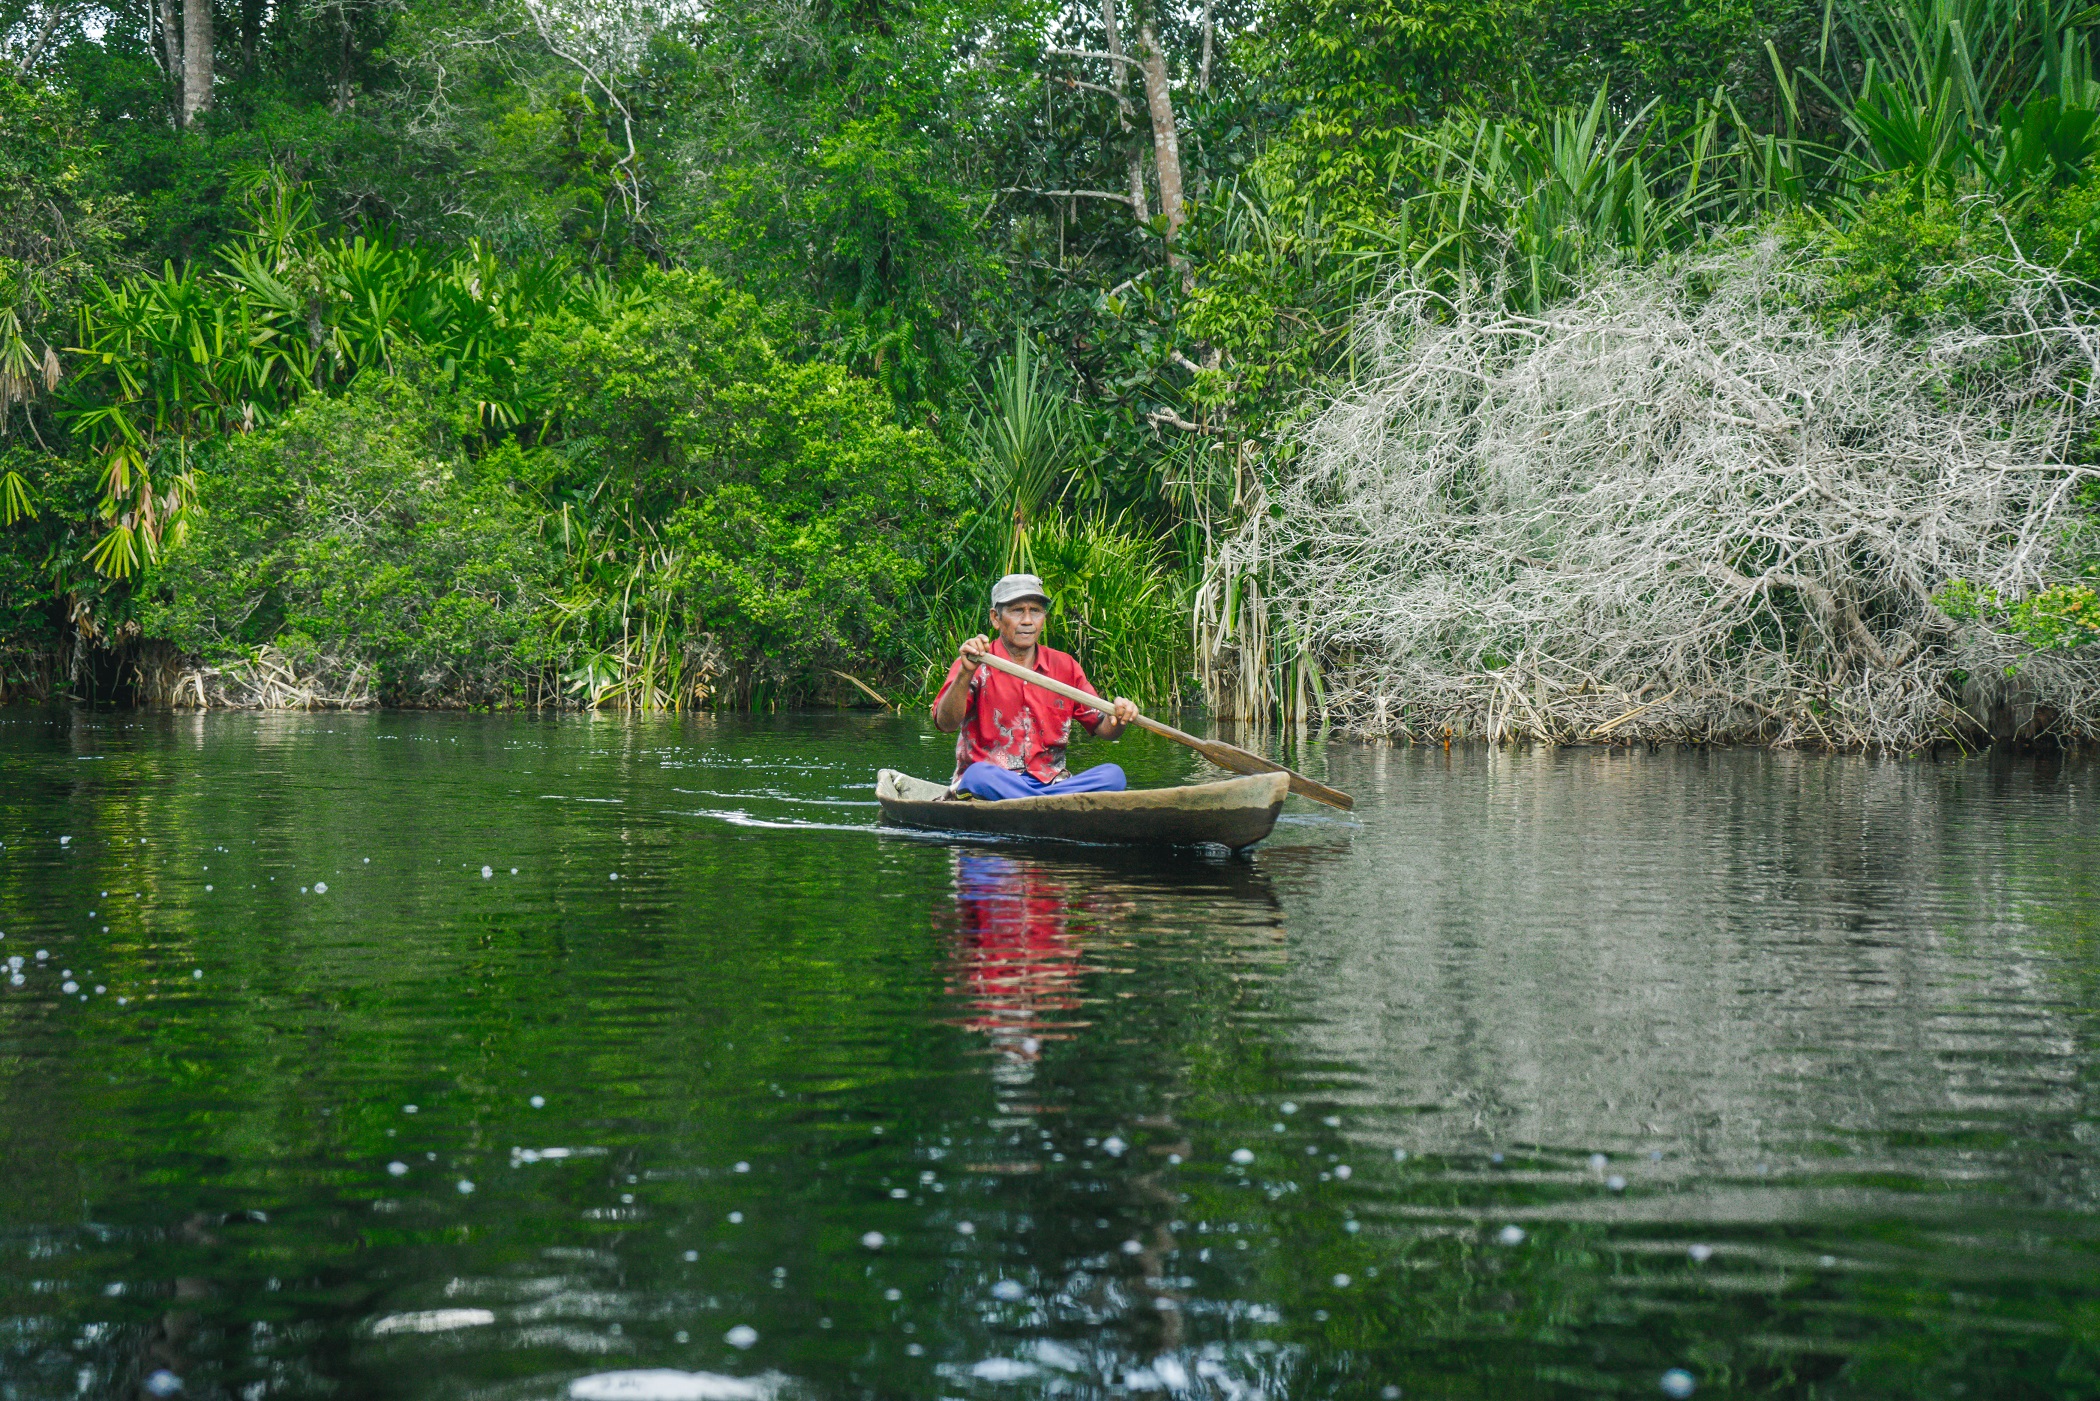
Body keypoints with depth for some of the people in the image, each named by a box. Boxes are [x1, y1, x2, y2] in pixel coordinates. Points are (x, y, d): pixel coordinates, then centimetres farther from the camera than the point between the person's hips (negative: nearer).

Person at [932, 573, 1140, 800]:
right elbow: (946, 723, -15)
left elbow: (1101, 728, 15)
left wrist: (1118, 718, -9)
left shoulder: (1065, 666, 13)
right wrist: (966, 673, -31)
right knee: (979, 775, -37)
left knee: (1112, 775, -22)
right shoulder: (977, 665, 0)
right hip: (994, 781, -4)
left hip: (1050, 782, 4)